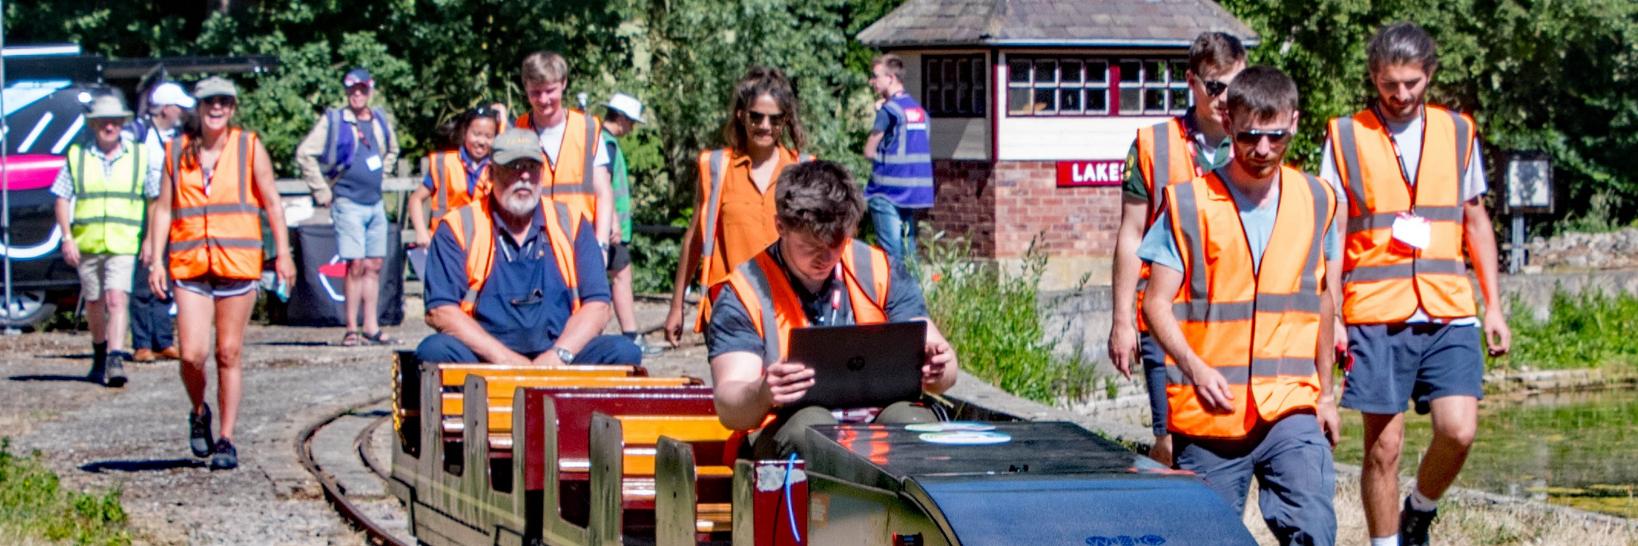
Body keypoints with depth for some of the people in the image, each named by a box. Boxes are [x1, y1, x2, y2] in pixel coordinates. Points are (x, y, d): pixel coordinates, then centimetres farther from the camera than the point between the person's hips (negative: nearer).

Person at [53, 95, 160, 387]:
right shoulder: (77, 155, 5)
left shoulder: (140, 156, 5)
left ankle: (115, 361, -25)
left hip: (123, 243, -2)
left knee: (116, 299, -17)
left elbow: (155, 199, 10)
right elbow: (62, 199, 6)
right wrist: (67, 237, -4)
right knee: (94, 303, 13)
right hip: (86, 243, 2)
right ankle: (99, 355, 33)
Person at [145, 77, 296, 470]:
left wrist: (282, 254, 0)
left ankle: (226, 439, 10)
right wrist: (155, 259, 3)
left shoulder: (249, 147, 5)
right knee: (192, 354, -8)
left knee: (229, 354, 2)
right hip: (190, 264, 1)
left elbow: (272, 203, 6)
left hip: (237, 261, -1)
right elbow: (163, 208, 11)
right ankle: (199, 413, 22)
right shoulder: (178, 151, 9)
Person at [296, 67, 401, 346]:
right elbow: (305, 153, -8)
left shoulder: (380, 121, 12)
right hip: (348, 204, -6)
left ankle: (371, 329, 10)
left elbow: (392, 151, 32)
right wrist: (321, 192, -8)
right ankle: (352, 329, -6)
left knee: (374, 266, 6)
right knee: (356, 265, -10)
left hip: (375, 204, 6)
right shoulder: (334, 121, -5)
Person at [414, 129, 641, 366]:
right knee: (435, 351, -33)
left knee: (623, 352, -24)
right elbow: (439, 311, -5)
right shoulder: (459, 226, 4)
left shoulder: (572, 225, 12)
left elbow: (597, 306, 6)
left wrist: (558, 355, -13)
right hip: (484, 359, -2)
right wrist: (503, 357, -16)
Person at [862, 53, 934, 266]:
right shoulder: (919, 109, 13)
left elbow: (869, 151, -6)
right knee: (908, 250, 11)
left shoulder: (888, 109, -10)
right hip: (914, 190, 8)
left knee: (890, 251, -8)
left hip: (889, 190, -8)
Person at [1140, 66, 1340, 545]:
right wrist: (1195, 369, -20)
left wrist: (1324, 393, 22)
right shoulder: (1189, 203, -2)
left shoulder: (1317, 201, 9)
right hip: (1208, 415, -1)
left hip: (1291, 409, 2)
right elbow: (1157, 303, -4)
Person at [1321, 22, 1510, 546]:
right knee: (1383, 445, -1)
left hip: (1449, 311, 2)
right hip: (1376, 316, -2)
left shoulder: (1458, 131, 11)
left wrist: (1493, 305, 13)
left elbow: (1476, 221, 18)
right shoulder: (1346, 136, 4)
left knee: (1458, 429, -10)